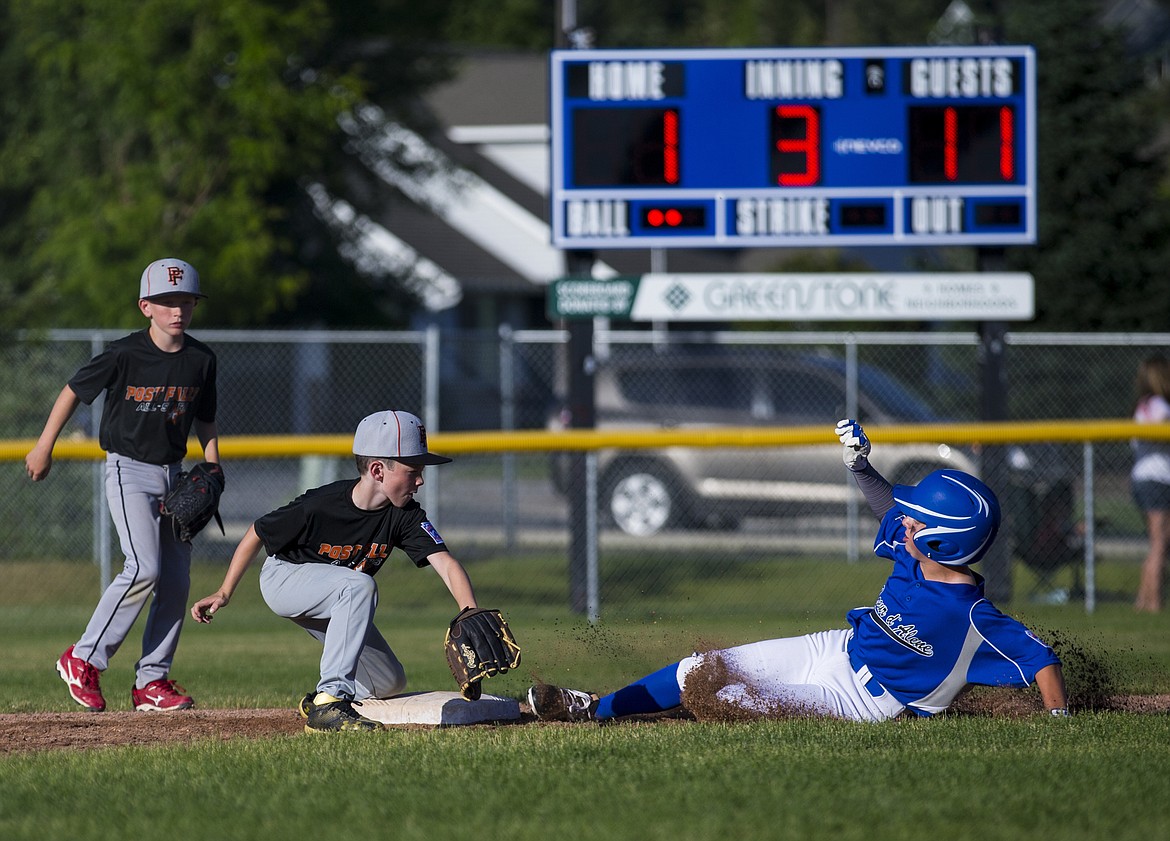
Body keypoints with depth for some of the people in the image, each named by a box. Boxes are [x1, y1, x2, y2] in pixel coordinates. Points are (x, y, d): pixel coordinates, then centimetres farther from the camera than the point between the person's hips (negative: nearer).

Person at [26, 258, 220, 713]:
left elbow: (205, 420, 13)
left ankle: (151, 680, 9)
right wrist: (44, 448, 1)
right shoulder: (124, 355, -13)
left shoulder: (201, 360, 1)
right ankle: (83, 660, -10)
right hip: (130, 471, -6)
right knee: (144, 569, -20)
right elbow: (74, 390, -2)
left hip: (174, 474, 6)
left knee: (176, 580, 2)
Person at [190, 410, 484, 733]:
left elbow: (445, 562, -29)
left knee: (390, 682, 0)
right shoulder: (318, 506, -30)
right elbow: (257, 534, -15)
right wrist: (224, 594, -8)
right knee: (360, 585, -36)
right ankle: (330, 701, -38)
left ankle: (319, 701, 22)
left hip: (329, 601, 6)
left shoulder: (405, 516, -19)